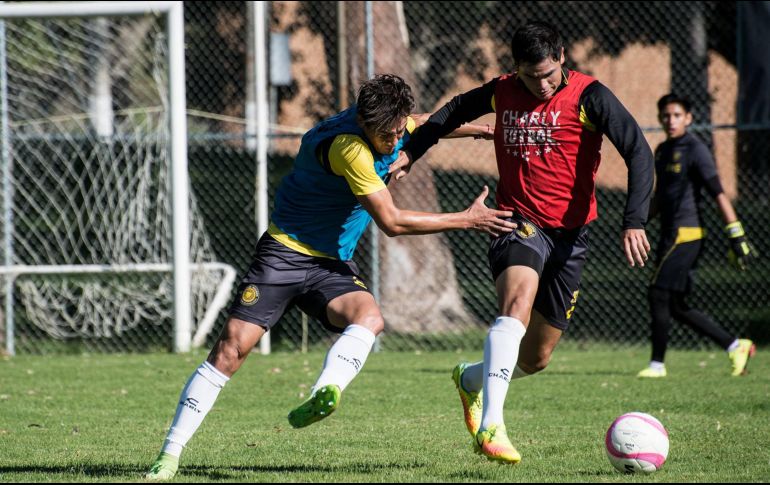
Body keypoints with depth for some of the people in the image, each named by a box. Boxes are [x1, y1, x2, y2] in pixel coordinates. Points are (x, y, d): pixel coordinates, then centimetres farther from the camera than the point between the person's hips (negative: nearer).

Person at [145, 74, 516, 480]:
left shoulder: (392, 124, -2)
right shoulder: (348, 147, -28)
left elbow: (426, 124, 27)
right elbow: (391, 222, -24)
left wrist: (482, 130, 26)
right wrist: (466, 220, -19)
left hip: (332, 264, 7)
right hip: (286, 252, -7)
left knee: (369, 318, -27)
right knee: (232, 348, -12)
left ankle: (324, 394, -50)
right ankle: (170, 453, -5)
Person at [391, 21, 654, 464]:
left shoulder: (589, 97, -9)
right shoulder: (503, 93, 1)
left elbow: (639, 153, -16)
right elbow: (456, 111, 24)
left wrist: (634, 222, -27)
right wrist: (411, 152, 20)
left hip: (570, 233, 1)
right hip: (519, 223, -1)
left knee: (536, 358, 9)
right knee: (518, 302, -33)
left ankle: (471, 380, 43)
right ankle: (490, 425, -43)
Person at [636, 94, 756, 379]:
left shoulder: (695, 150, -9)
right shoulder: (662, 151, 16)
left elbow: (718, 193, -13)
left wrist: (736, 235, -18)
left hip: (686, 234, -9)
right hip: (669, 235, 9)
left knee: (658, 293, -12)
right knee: (676, 306, 7)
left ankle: (657, 364, -6)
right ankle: (735, 347, 14)